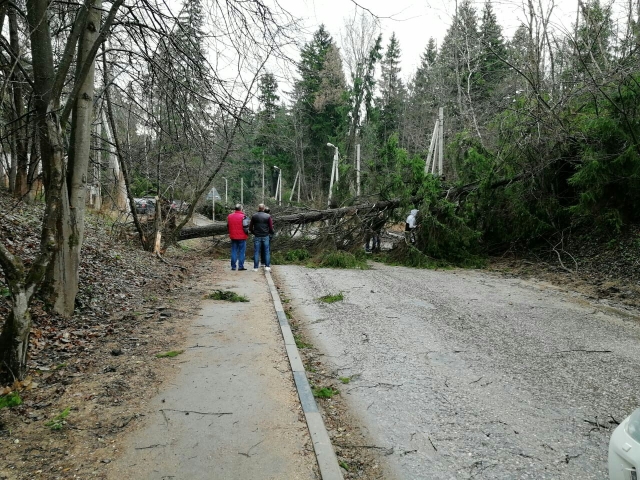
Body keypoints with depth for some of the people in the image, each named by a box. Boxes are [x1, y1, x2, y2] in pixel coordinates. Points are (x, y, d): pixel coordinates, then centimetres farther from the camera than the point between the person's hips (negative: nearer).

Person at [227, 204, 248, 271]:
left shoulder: (229, 216, 2)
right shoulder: (243, 216, -13)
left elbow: (228, 226, 10)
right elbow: (246, 227, -12)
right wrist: (246, 234, 4)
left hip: (233, 237, 4)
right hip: (242, 237, -4)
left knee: (234, 251, 10)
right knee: (241, 252, 3)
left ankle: (233, 266, 11)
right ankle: (241, 266, 2)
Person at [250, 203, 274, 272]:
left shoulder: (254, 216, -1)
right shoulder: (268, 216, -3)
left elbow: (250, 227, 3)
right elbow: (271, 227, -4)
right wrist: (271, 233, 14)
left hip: (257, 236, 1)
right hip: (265, 236, 0)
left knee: (256, 252, 5)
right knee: (267, 251, 8)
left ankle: (255, 267, 5)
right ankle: (267, 266, 5)